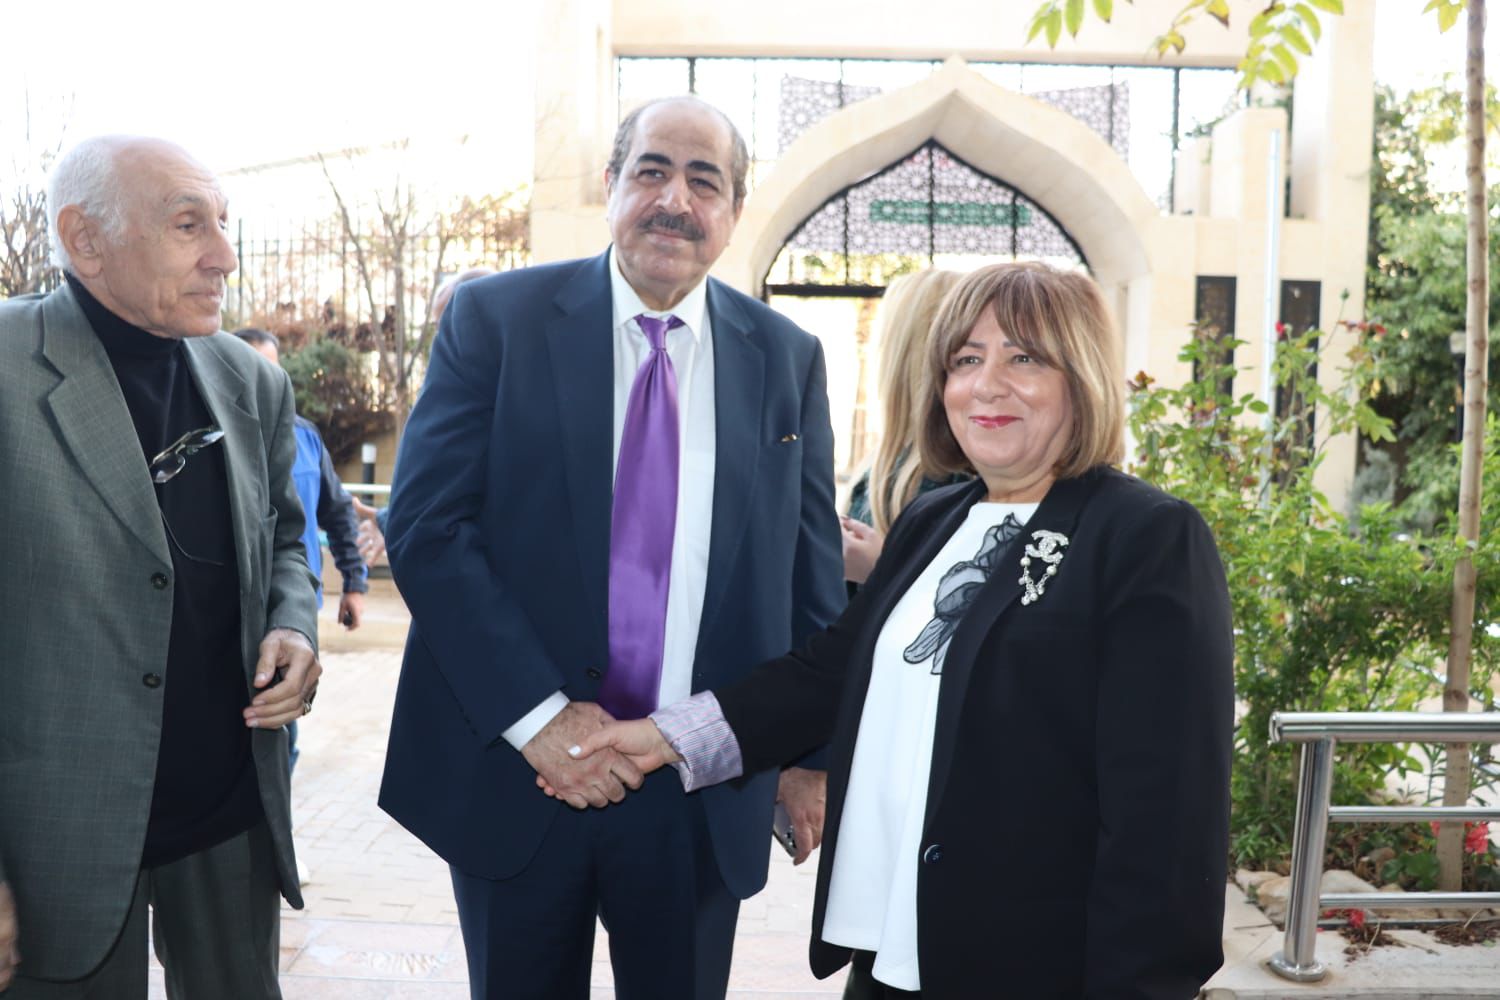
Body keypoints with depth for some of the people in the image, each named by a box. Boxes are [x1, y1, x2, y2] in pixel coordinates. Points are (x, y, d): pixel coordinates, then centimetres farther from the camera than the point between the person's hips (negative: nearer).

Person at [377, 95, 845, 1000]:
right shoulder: (495, 317, -4)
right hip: (513, 769, -1)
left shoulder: (788, 358, 3)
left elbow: (809, 569, 6)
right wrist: (537, 714, -16)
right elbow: (426, 528, -9)